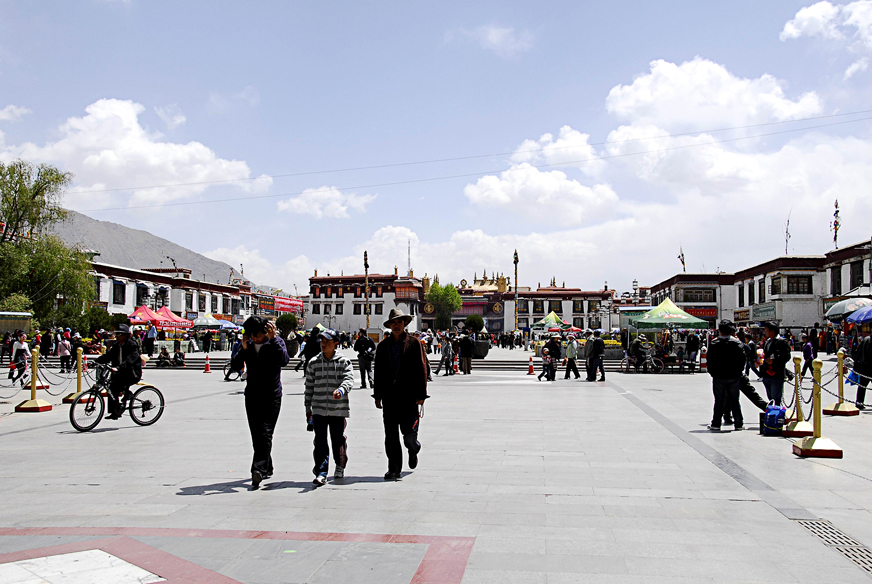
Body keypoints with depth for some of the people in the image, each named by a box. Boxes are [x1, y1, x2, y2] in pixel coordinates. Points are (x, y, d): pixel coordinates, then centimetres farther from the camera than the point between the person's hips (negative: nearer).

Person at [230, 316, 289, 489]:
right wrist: (243, 349, -17)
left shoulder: (276, 342, -4)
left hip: (272, 397, -4)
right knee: (256, 437, 9)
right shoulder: (248, 345, 6)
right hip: (252, 396, 5)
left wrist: (273, 339, -25)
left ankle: (258, 470, -21)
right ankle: (267, 469, 21)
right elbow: (236, 366, -3)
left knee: (265, 434, -14)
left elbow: (283, 361, -21)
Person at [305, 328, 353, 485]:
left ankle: (340, 467, 33)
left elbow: (349, 379, -13)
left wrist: (341, 390, -34)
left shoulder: (344, 361, 1)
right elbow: (309, 386, 12)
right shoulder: (313, 362, 8)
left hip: (338, 409, -1)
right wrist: (308, 408, 11)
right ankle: (321, 473, -5)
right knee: (320, 442, -7)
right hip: (319, 409, 1)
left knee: (338, 440, 10)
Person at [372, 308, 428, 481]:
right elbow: (378, 372, 12)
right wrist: (377, 396, 8)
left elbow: (421, 370, -1)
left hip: (409, 396, -3)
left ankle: (413, 450, 31)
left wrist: (421, 394, -6)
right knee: (391, 435, 2)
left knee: (409, 433, -3)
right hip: (389, 396, 3)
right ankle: (394, 469, 9)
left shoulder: (414, 344, 1)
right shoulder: (383, 346, 10)